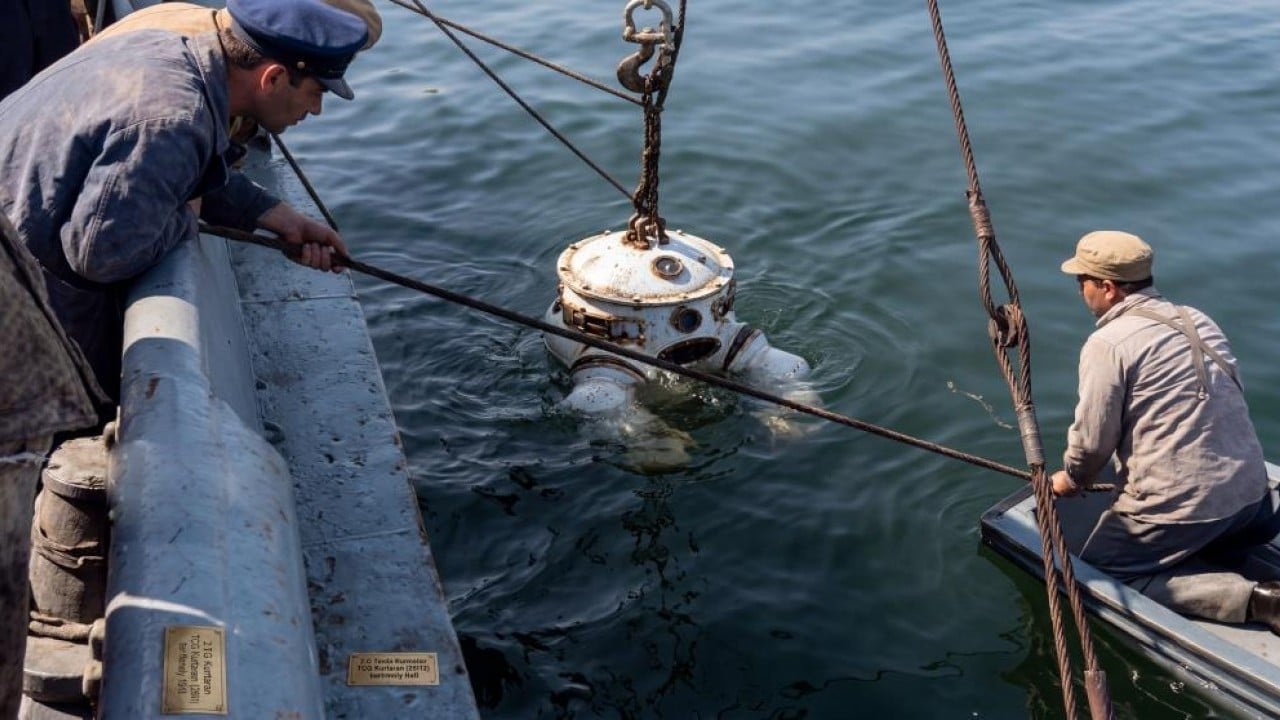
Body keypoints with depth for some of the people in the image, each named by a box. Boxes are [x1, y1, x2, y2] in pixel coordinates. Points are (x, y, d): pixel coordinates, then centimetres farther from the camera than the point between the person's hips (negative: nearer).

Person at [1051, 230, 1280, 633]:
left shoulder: (1107, 343, -12)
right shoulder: (1197, 321, 11)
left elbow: (1092, 439, -11)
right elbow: (1227, 403, 18)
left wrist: (1071, 480, 10)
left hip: (1179, 505, -8)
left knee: (1096, 575, 6)